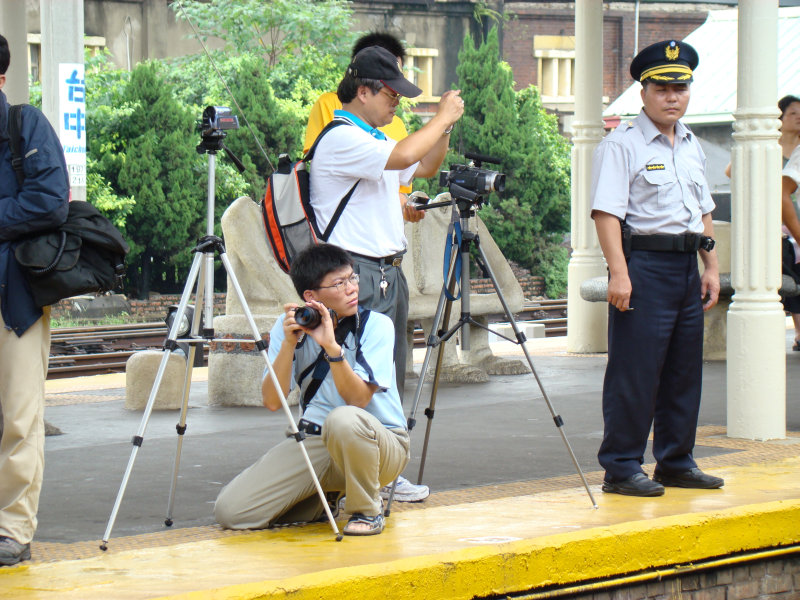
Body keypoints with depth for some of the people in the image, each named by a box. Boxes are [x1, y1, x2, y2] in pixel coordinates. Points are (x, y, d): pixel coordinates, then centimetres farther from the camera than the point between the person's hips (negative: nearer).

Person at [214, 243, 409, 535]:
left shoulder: (376, 326, -9)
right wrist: (289, 342, -19)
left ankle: (367, 510, -12)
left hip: (380, 443, -3)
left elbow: (358, 399, -20)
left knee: (343, 420, -41)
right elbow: (272, 401, -9)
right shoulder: (290, 327, 0)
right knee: (230, 510, -14)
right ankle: (324, 499, 15)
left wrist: (331, 346, -30)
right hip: (313, 442, 3)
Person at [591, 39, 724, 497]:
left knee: (685, 372, 11)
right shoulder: (622, 145, -7)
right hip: (643, 265, -8)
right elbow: (607, 212, -14)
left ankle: (677, 462, 19)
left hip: (686, 267, 8)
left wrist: (712, 267, 16)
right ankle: (621, 468, -3)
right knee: (634, 374, -7)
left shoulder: (692, 146, 17)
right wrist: (619, 273, -22)